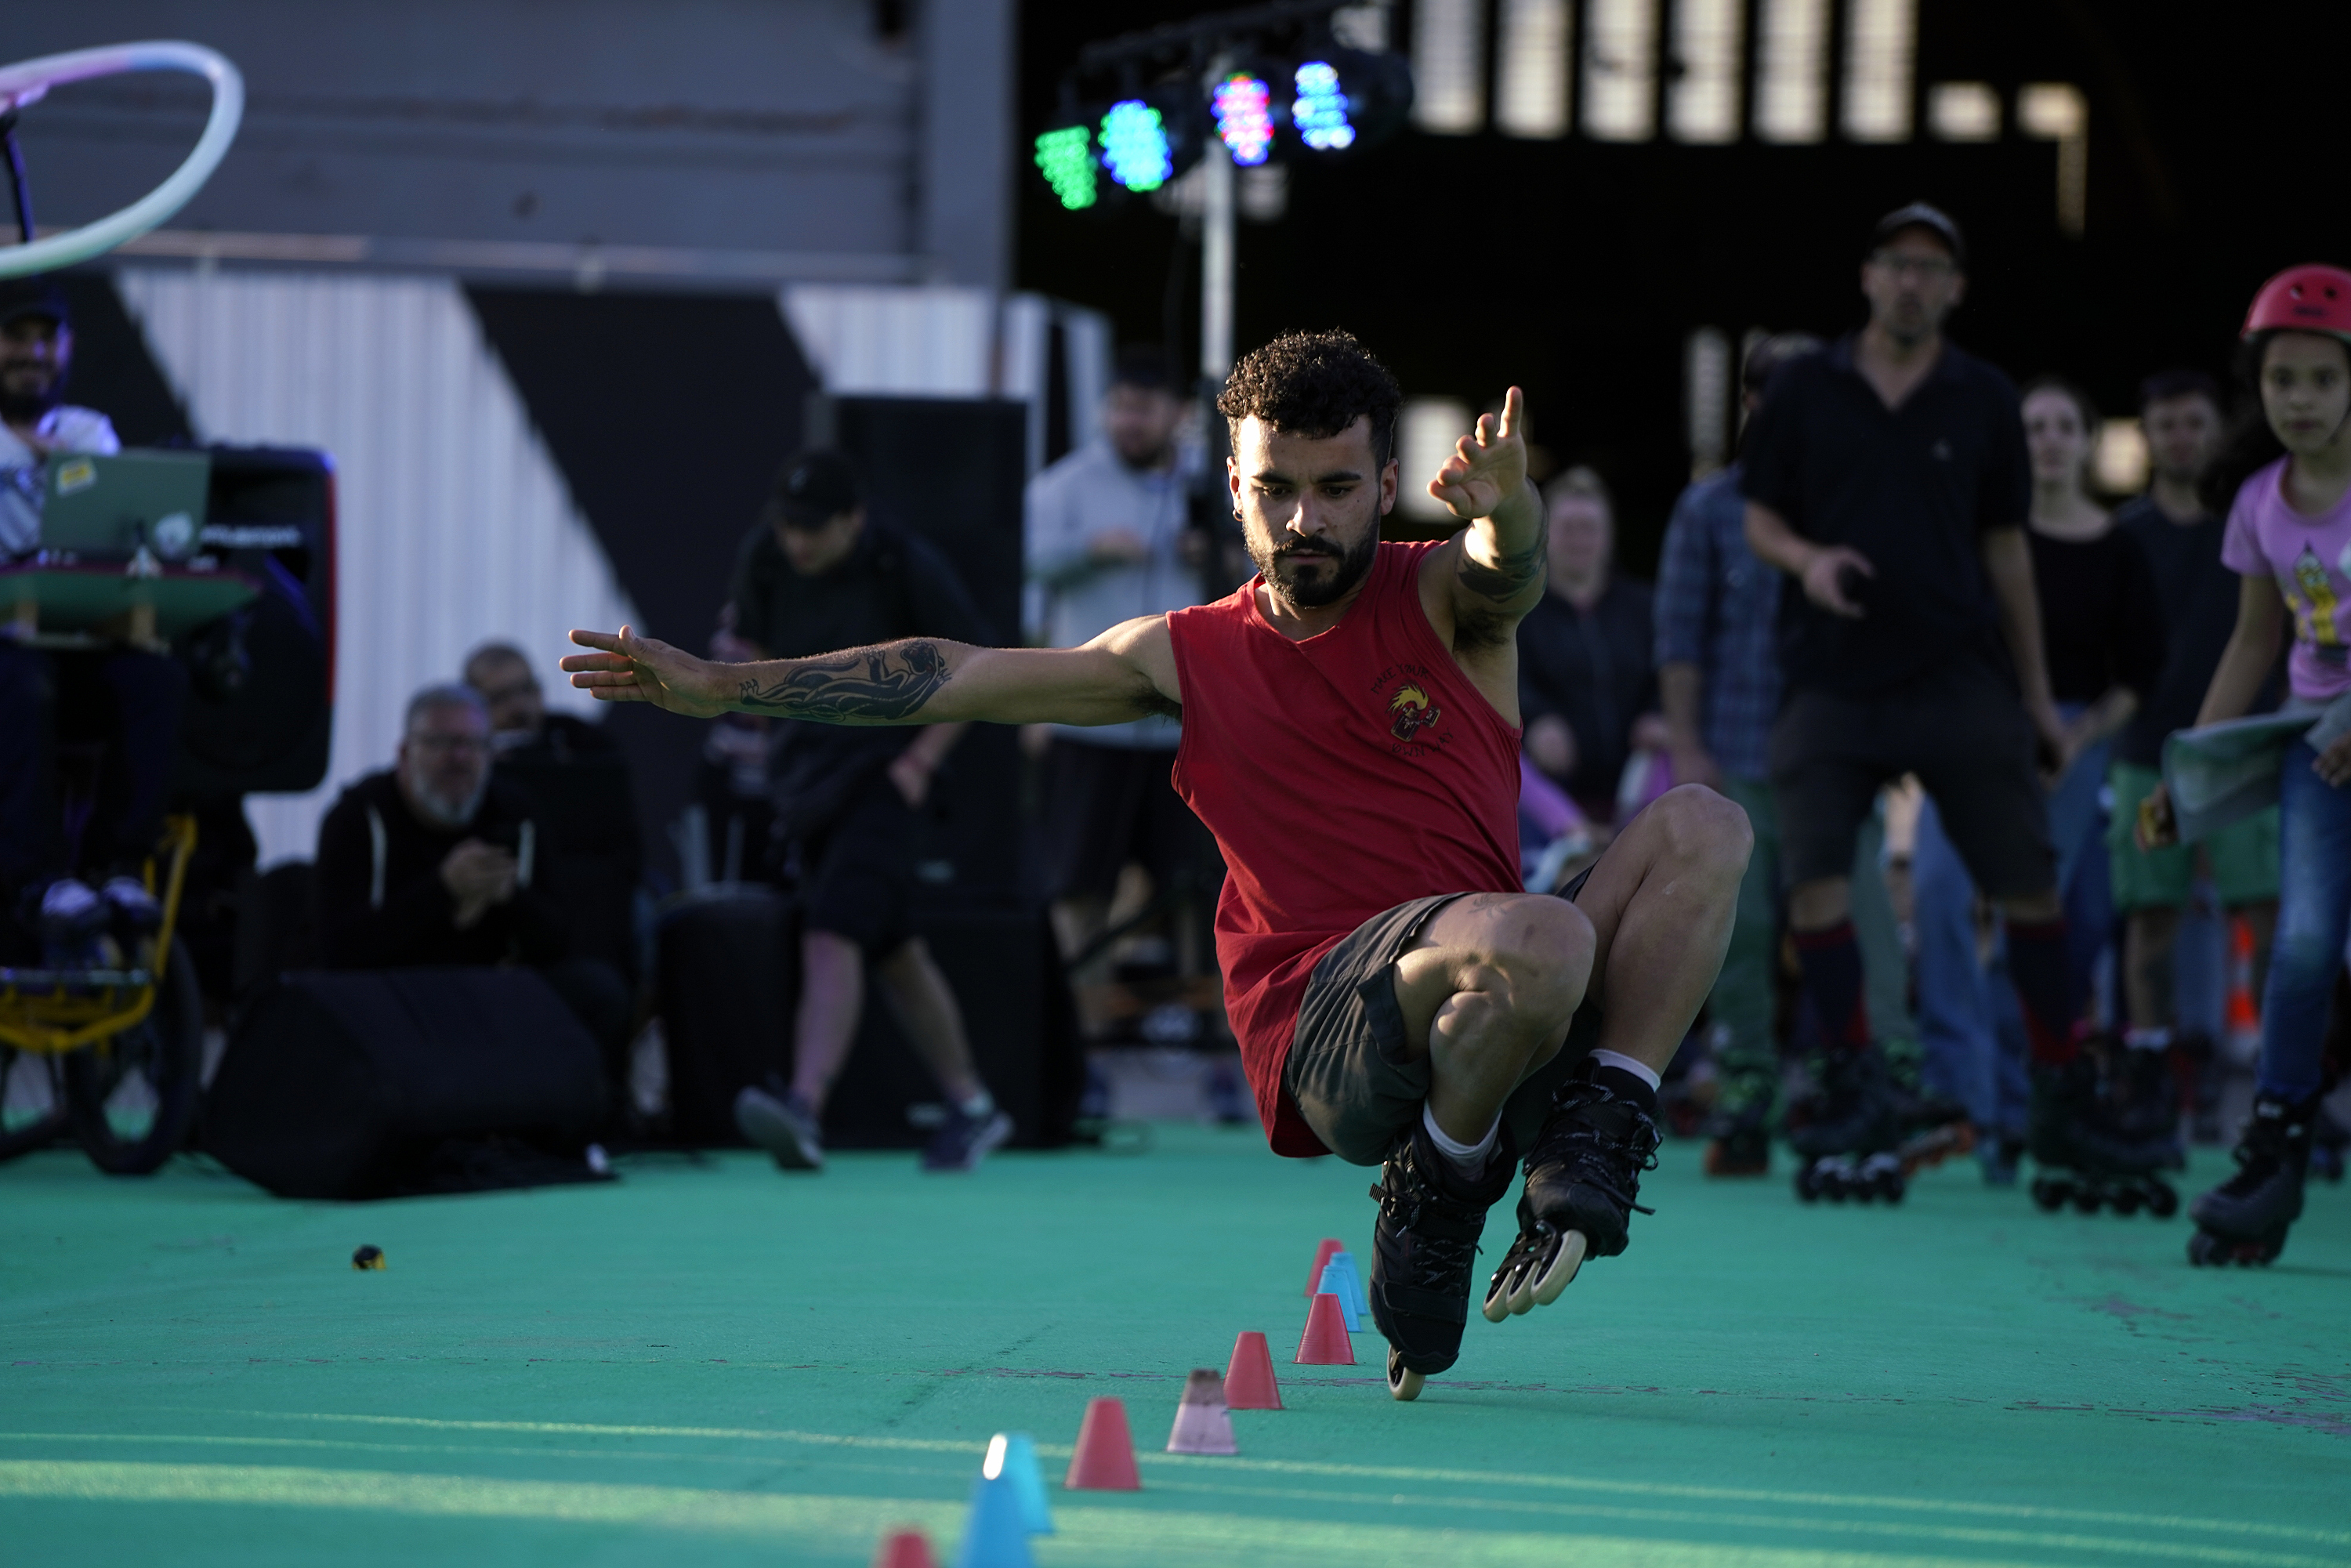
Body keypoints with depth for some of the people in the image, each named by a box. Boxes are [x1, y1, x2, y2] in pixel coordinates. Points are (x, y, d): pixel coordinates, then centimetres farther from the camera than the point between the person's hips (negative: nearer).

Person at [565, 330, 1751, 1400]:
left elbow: (1510, 572, -18)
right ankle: (1435, 1190, -7)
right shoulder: (1193, 657, 10)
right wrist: (723, 688, 8)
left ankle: (1596, 1131, -12)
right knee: (1537, 936, -34)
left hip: (1495, 1023, 2)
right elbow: (959, 678, 11)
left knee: (1701, 827, -17)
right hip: (1323, 1037, -2)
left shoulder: (1438, 597, 7)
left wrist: (1506, 514, -45)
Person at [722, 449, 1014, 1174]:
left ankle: (804, 1111, -36)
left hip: (883, 775, -6)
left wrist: (922, 758, -11)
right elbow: (754, 646, 19)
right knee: (892, 952, 13)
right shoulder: (763, 559, -1)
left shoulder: (910, 570, -13)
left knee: (832, 937, -23)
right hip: (806, 773, 6)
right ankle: (972, 1108, 25)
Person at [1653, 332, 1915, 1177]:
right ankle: (1746, 1102, 10)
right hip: (1738, 759, 0)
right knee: (1742, 933, 2)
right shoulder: (1710, 508, 6)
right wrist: (1686, 748, -1)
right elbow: (1680, 638, 6)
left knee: (1862, 921, -11)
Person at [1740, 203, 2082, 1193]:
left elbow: (2005, 546, 11)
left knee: (2027, 881, -3)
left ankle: (2062, 1083, 9)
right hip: (1832, 675, 0)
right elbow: (1759, 519, 11)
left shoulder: (1983, 401, 8)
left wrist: (2036, 692, 11)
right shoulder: (1805, 393, 7)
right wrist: (1806, 559, -13)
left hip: (1961, 677, 0)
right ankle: (1857, 1087, 0)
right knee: (1814, 879, -10)